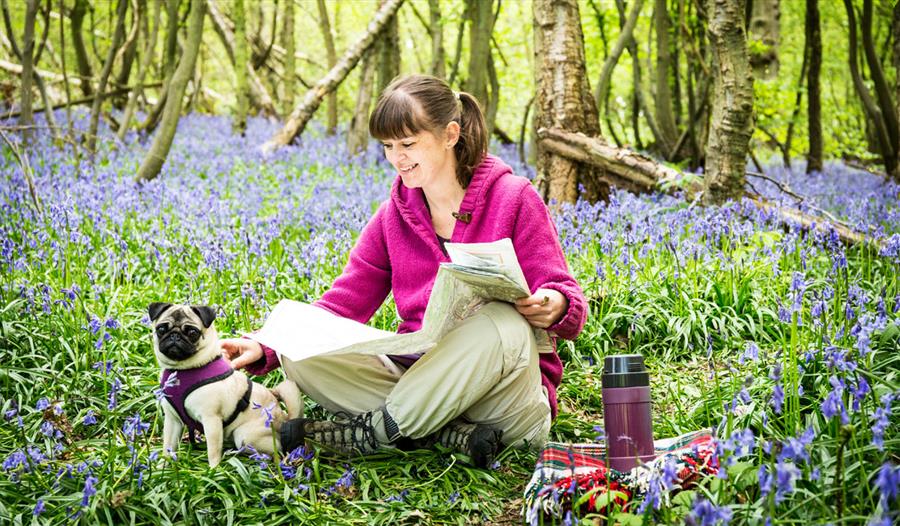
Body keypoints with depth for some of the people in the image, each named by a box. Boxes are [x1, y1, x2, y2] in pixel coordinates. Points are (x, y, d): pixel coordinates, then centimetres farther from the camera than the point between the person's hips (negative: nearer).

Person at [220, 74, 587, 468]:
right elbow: (343, 304, 7)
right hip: (419, 378, 4)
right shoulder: (393, 216, 10)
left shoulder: (513, 199, -3)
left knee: (502, 322, -38)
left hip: (506, 388, -3)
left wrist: (554, 306, -30)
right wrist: (265, 349, -7)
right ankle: (452, 436, -25)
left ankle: (369, 433, -22)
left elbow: (563, 294, -5)